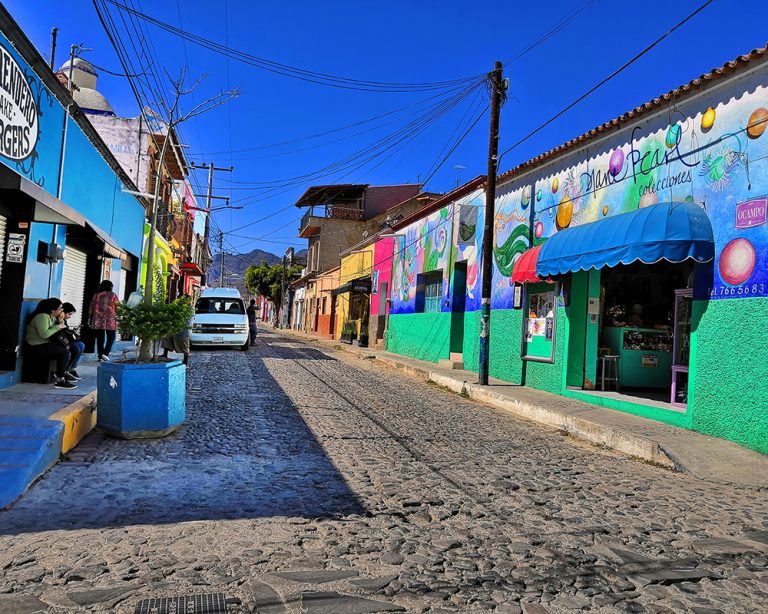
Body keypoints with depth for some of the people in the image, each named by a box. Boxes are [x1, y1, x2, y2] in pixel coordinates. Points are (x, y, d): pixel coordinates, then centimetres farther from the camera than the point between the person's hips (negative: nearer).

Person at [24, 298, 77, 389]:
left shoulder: (52, 317, 13)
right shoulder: (42, 317, -17)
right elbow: (44, 334, -27)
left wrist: (60, 321, 0)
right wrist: (58, 327, -17)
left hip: (44, 344, 10)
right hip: (35, 347, -10)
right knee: (64, 352, -21)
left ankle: (64, 373, 14)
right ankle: (60, 381, -23)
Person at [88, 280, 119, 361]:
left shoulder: (96, 295, 8)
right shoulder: (113, 295, 1)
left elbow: (91, 308, 9)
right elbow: (117, 308, 1)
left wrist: (90, 318, 16)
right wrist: (117, 317, 10)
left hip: (98, 320, 2)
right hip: (110, 320, -2)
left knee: (100, 338, 7)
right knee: (111, 337, 6)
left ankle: (100, 355, 9)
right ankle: (105, 353, -9)